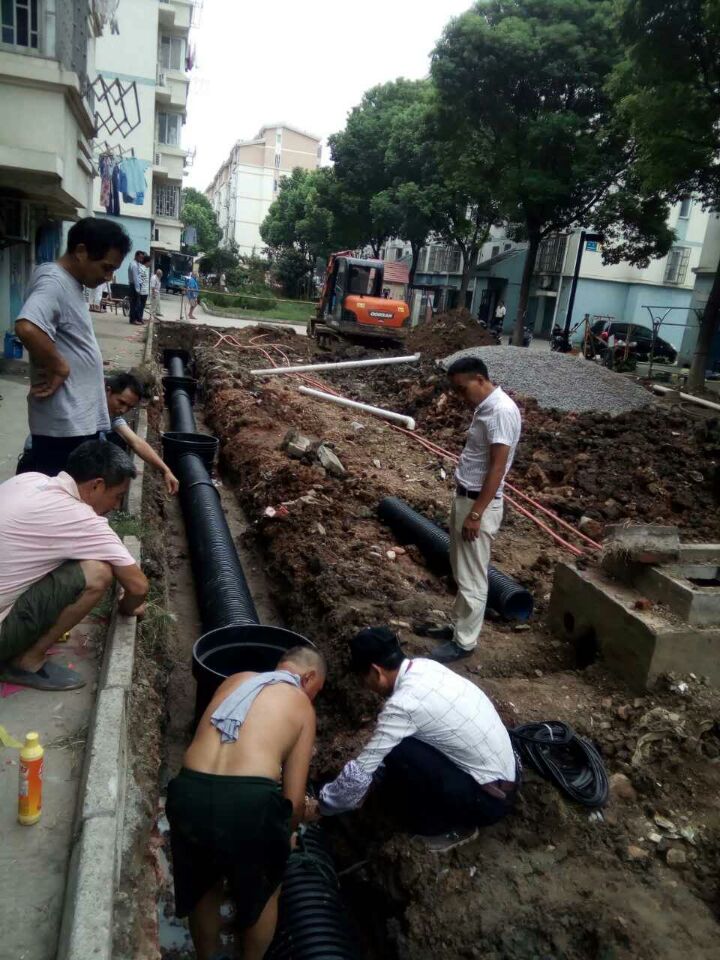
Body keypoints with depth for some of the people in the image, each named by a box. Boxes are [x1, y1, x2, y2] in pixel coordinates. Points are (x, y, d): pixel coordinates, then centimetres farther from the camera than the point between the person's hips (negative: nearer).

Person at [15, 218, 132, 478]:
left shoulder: (70, 283, 13)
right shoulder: (53, 281, -17)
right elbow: (27, 328, -36)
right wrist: (60, 368, -23)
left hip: (79, 418, 10)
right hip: (65, 424, -10)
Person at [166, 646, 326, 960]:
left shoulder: (235, 680, 22)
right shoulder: (302, 706, 12)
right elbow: (294, 799, 8)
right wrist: (285, 834, 30)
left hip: (189, 795, 4)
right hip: (250, 804, -4)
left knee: (202, 888, 33)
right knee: (263, 894, 29)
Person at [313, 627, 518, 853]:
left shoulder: (404, 704, -25)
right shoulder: (423, 667, -1)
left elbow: (361, 772, -18)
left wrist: (321, 807, -3)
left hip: (489, 798, -8)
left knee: (396, 755, -19)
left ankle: (451, 826, 1)